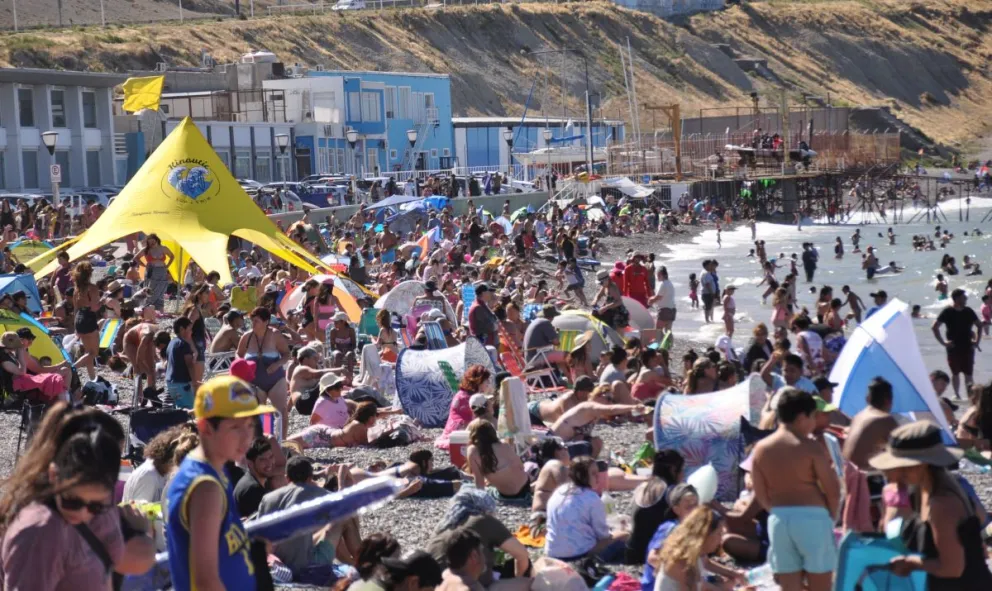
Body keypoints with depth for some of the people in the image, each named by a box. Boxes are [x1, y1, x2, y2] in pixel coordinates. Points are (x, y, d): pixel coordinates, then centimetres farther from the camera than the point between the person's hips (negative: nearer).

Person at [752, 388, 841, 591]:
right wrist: (830, 516, 9)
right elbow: (833, 490, -8)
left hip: (778, 520, 4)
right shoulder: (811, 448, -10)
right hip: (811, 519, -4)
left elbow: (760, 494, 8)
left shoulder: (761, 448, 4)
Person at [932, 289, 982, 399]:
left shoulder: (969, 311, 5)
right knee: (955, 372, 6)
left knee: (968, 373, 1)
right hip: (953, 347, -2)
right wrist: (943, 342, -10)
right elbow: (934, 327, -7)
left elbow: (979, 325, 17)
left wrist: (977, 340, 6)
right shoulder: (947, 312, -6)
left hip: (968, 347, 3)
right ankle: (956, 394, 17)